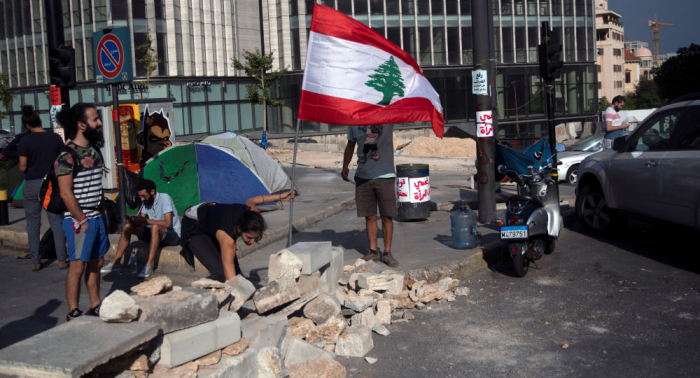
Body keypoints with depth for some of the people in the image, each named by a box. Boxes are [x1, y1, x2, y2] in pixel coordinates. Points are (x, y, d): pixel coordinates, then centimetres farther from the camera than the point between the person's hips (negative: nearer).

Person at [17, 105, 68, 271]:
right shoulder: (56, 138, -2)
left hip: (32, 184, -2)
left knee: (33, 223, 10)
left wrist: (29, 169, 12)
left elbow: (23, 167, -9)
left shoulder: (25, 141, -9)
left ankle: (35, 262, 13)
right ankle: (61, 259, 8)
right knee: (56, 222, 8)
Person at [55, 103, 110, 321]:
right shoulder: (67, 155, -15)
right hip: (78, 220, -8)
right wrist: (82, 220, -15)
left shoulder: (94, 149, 10)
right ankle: (73, 313, 8)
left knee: (96, 263, 13)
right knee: (78, 266, -2)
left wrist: (102, 213, 13)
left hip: (97, 216, 8)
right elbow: (66, 193, -17)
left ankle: (96, 307, 24)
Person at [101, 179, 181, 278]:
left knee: (155, 227, -39)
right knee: (128, 227, -2)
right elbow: (139, 222, 5)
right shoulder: (147, 201, 6)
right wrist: (132, 219, -17)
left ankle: (149, 266, -37)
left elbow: (167, 223, -27)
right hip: (155, 234, 8)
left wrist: (146, 220, -27)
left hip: (173, 235, -8)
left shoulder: (165, 198, -17)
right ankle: (116, 263, 0)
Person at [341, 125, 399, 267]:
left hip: (385, 175, -2)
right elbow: (350, 146, 18)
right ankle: (373, 250, 20)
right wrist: (345, 166, 7)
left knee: (387, 216, 1)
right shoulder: (354, 122, 9)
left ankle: (387, 252, 13)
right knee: (369, 216, 7)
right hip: (363, 176, 2)